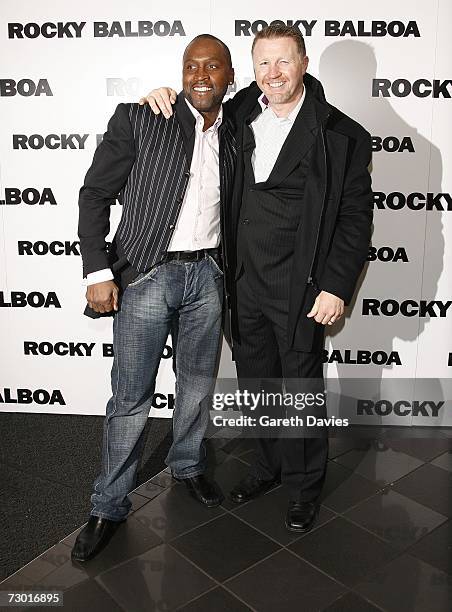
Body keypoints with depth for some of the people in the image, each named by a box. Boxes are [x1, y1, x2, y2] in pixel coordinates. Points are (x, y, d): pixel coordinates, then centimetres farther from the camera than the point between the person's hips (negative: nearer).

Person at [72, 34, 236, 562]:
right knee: (131, 398, 2)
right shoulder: (138, 119, -6)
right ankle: (108, 507, 20)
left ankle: (187, 465, 42)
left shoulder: (233, 136, 8)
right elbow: (95, 194, -6)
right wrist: (98, 271, -13)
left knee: (197, 385, 17)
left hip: (206, 275, 5)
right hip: (146, 275, -4)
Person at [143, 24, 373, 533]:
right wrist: (162, 97, 2)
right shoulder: (240, 115, 5)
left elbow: (356, 216, -6)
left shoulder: (342, 136, -7)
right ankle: (268, 466, 42)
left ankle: (304, 486, 32)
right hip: (245, 282, 5)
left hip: (300, 289, -4)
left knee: (301, 390, 9)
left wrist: (337, 287, -12)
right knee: (255, 381, 18)